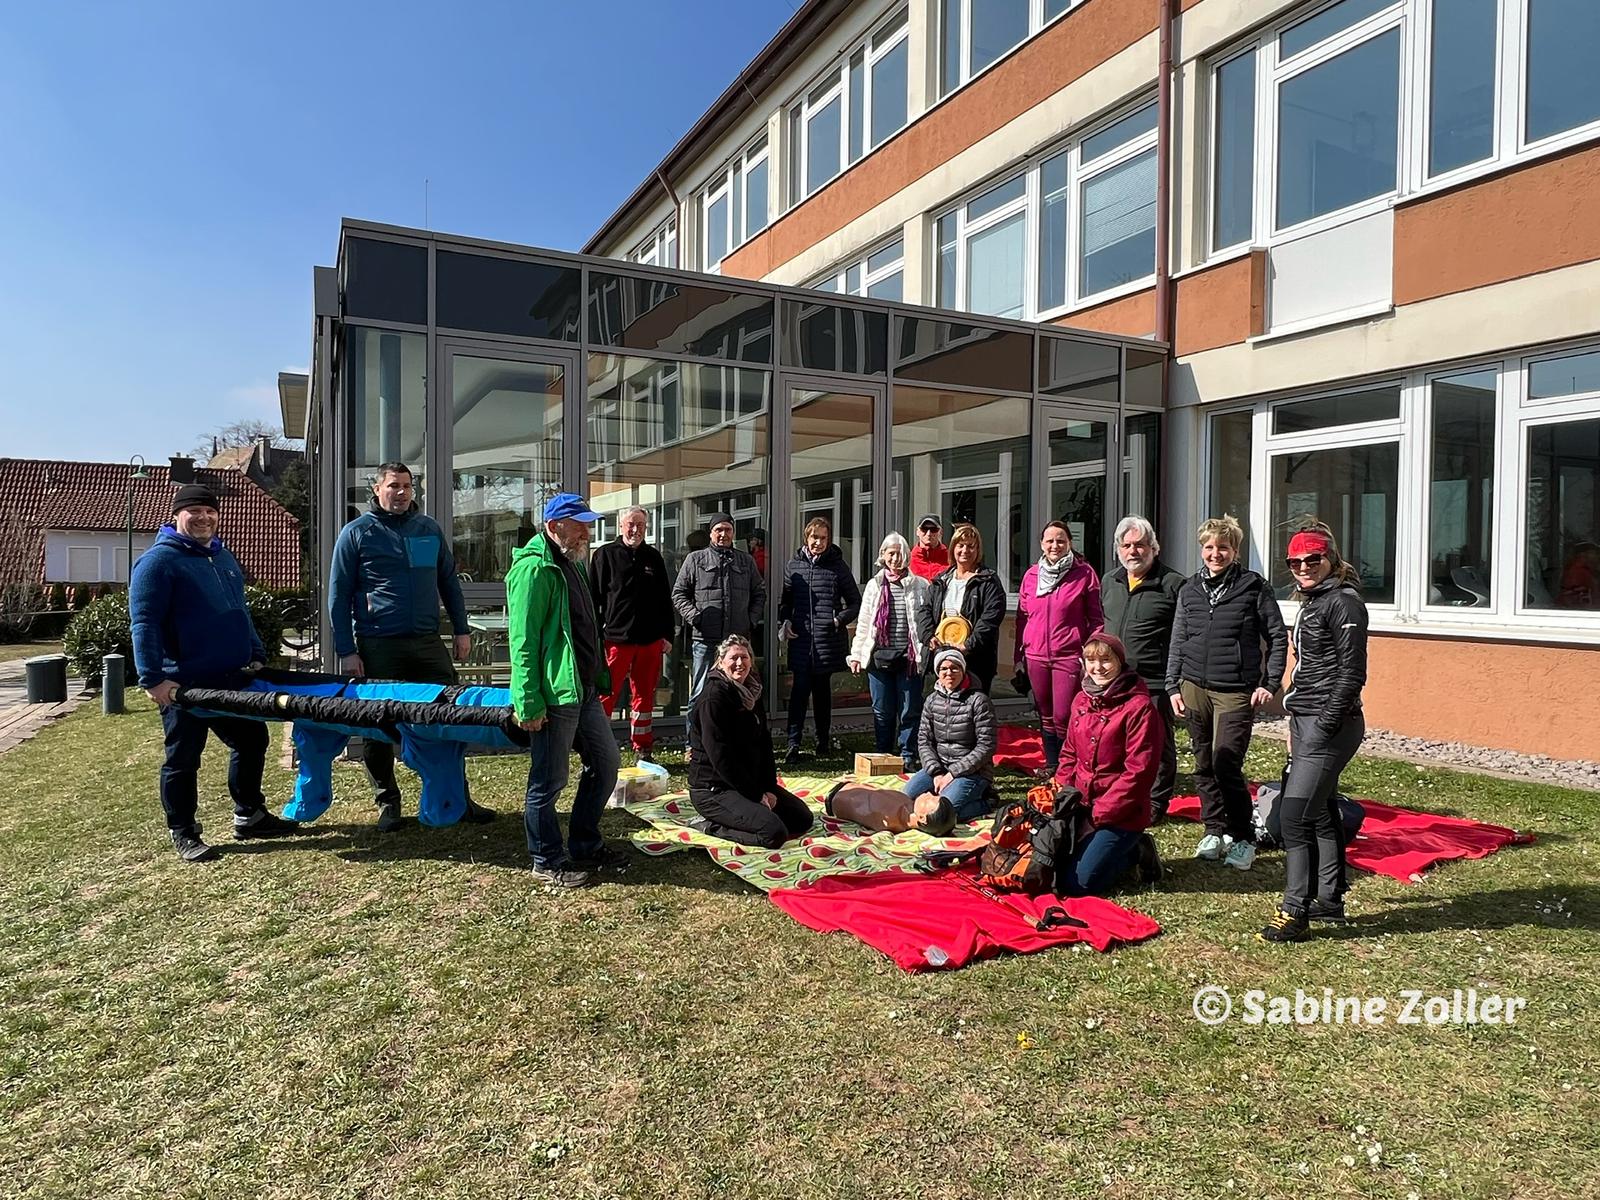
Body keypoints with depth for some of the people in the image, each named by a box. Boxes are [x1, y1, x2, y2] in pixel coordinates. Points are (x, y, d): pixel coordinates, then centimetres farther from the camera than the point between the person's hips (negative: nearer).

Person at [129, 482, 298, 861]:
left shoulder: (224, 558, 16)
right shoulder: (158, 561, -10)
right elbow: (144, 624, -15)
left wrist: (257, 655, 18)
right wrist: (154, 678, -22)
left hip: (233, 677, 8)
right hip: (184, 683, -8)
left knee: (252, 742, 14)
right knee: (183, 758, 4)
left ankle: (249, 815, 29)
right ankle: (183, 834, 18)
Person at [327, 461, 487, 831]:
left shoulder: (430, 529, 10)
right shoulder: (357, 533, 1)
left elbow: (448, 582, 16)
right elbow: (339, 595, -1)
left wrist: (461, 630, 9)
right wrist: (346, 651, -6)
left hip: (428, 643, 3)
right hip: (378, 647, -3)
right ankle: (387, 802, 21)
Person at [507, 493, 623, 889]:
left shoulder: (573, 565, 17)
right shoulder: (534, 569, -14)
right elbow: (523, 641, -19)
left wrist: (599, 679, 20)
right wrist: (529, 703, -21)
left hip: (585, 689, 10)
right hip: (554, 694, -10)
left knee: (606, 763, 16)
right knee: (548, 781, 3)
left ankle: (585, 847, 31)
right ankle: (548, 862, 19)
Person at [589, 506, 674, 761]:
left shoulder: (653, 557, 13)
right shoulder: (605, 554, 2)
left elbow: (665, 599, 17)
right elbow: (593, 598, -1)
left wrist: (667, 635, 10)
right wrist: (595, 636, -8)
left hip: (650, 640, 4)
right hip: (615, 638, -4)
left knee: (645, 694, 10)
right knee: (606, 694, -4)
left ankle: (643, 750, 20)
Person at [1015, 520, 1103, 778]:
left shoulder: (1084, 574, -2)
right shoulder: (1031, 575, 9)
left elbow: (1096, 619, -1)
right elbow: (1022, 617, 14)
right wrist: (1019, 656, 12)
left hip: (1069, 657, -4)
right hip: (1036, 657, 4)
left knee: (1063, 717, -6)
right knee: (1045, 715, 13)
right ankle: (1051, 764, 27)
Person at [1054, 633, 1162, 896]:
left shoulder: (1139, 706, -15)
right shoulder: (1081, 700, 6)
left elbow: (1139, 771, -18)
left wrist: (1100, 814, -17)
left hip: (1121, 814, -7)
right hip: (1081, 806, 7)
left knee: (1080, 882, -14)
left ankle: (1135, 851, 11)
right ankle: (1126, 849, 20)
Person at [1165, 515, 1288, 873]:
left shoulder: (1253, 587, -2)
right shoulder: (1189, 590, 9)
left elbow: (1278, 636, 2)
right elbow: (1178, 641, 13)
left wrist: (1270, 683, -3)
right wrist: (1173, 686, 9)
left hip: (1236, 692, -4)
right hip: (1194, 688, 4)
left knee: (1226, 764, -11)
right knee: (1204, 765, 9)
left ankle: (1243, 838, 4)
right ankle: (1214, 830, 23)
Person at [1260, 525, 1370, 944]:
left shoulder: (1343, 602, -12)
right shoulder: (1312, 601, 17)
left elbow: (1352, 673, -17)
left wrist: (1324, 727, -19)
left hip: (1330, 725, -10)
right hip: (1307, 721, 10)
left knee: (1294, 816, -10)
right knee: (1321, 813, 16)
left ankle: (1295, 913, -5)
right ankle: (1330, 900, 28)